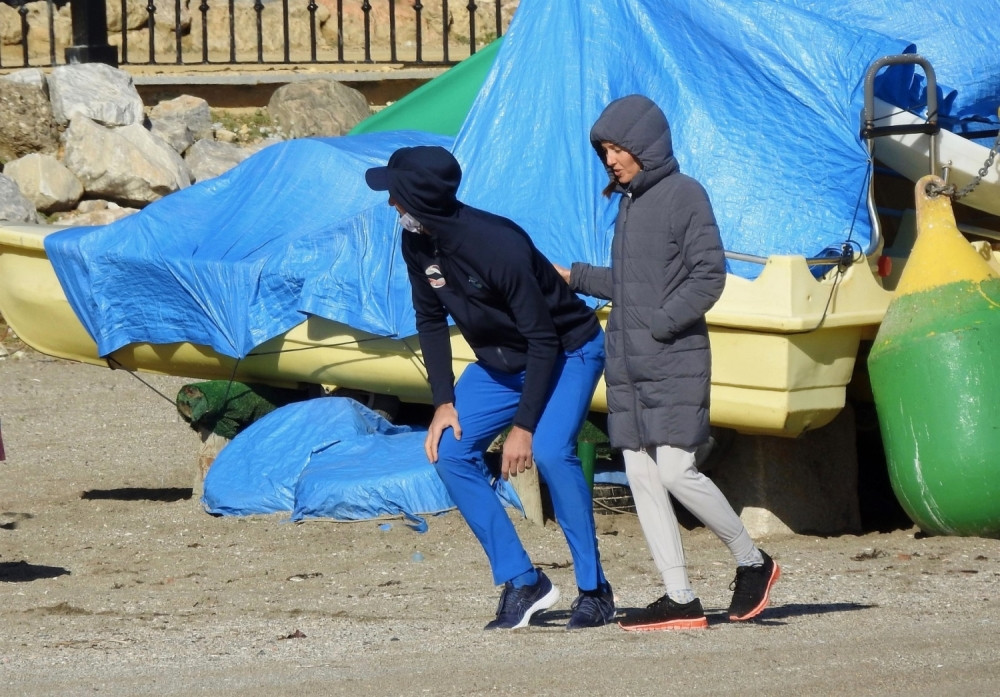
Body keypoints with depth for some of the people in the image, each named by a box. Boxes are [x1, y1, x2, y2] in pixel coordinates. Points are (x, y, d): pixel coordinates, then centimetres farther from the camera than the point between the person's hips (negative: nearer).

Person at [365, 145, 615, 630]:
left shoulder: (498, 245, -34)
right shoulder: (418, 244, -11)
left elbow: (543, 340, -29)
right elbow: (431, 320, 4)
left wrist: (524, 425, -28)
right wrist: (444, 402, -4)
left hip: (568, 353, -8)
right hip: (499, 362, 8)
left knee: (550, 453, -27)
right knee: (450, 453, -6)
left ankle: (594, 592, -16)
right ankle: (521, 583, -1)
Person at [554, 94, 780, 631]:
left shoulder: (684, 195, -6)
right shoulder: (628, 202, 16)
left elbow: (708, 276, -12)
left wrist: (659, 325, -16)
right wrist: (575, 278, 23)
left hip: (675, 361, -8)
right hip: (626, 365, 8)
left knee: (676, 471, -13)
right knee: (641, 477, 1)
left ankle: (752, 562, 6)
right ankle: (680, 600, 2)